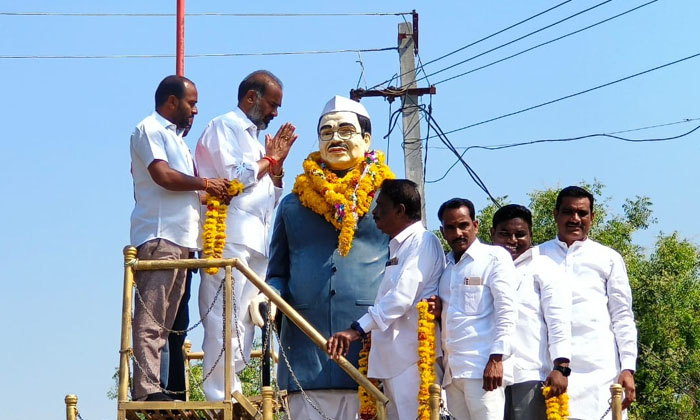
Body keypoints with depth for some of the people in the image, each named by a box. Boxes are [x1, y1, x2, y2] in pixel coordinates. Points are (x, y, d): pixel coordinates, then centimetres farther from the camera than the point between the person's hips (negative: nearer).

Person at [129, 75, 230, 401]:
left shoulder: (175, 138, 28)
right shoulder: (150, 130, -1)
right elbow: (162, 175, -14)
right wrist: (205, 184, -5)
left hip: (180, 239, 10)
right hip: (159, 237, -10)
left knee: (164, 322, 7)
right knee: (150, 319, -13)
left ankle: (153, 387, 7)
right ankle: (147, 389, -17)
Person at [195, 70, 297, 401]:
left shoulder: (253, 137, 28)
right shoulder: (224, 127, 2)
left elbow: (270, 198, 30)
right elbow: (236, 177, -12)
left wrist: (277, 163, 15)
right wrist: (270, 159, 3)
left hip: (255, 243, 9)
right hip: (230, 239, -9)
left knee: (245, 321, 5)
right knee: (225, 319, -13)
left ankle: (232, 393, 5)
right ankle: (219, 396, -16)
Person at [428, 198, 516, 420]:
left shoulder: (495, 257, 1)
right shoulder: (447, 267, 21)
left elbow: (506, 312, -7)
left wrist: (496, 359, -16)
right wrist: (438, 310, 5)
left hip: (482, 367, -7)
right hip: (452, 369, 7)